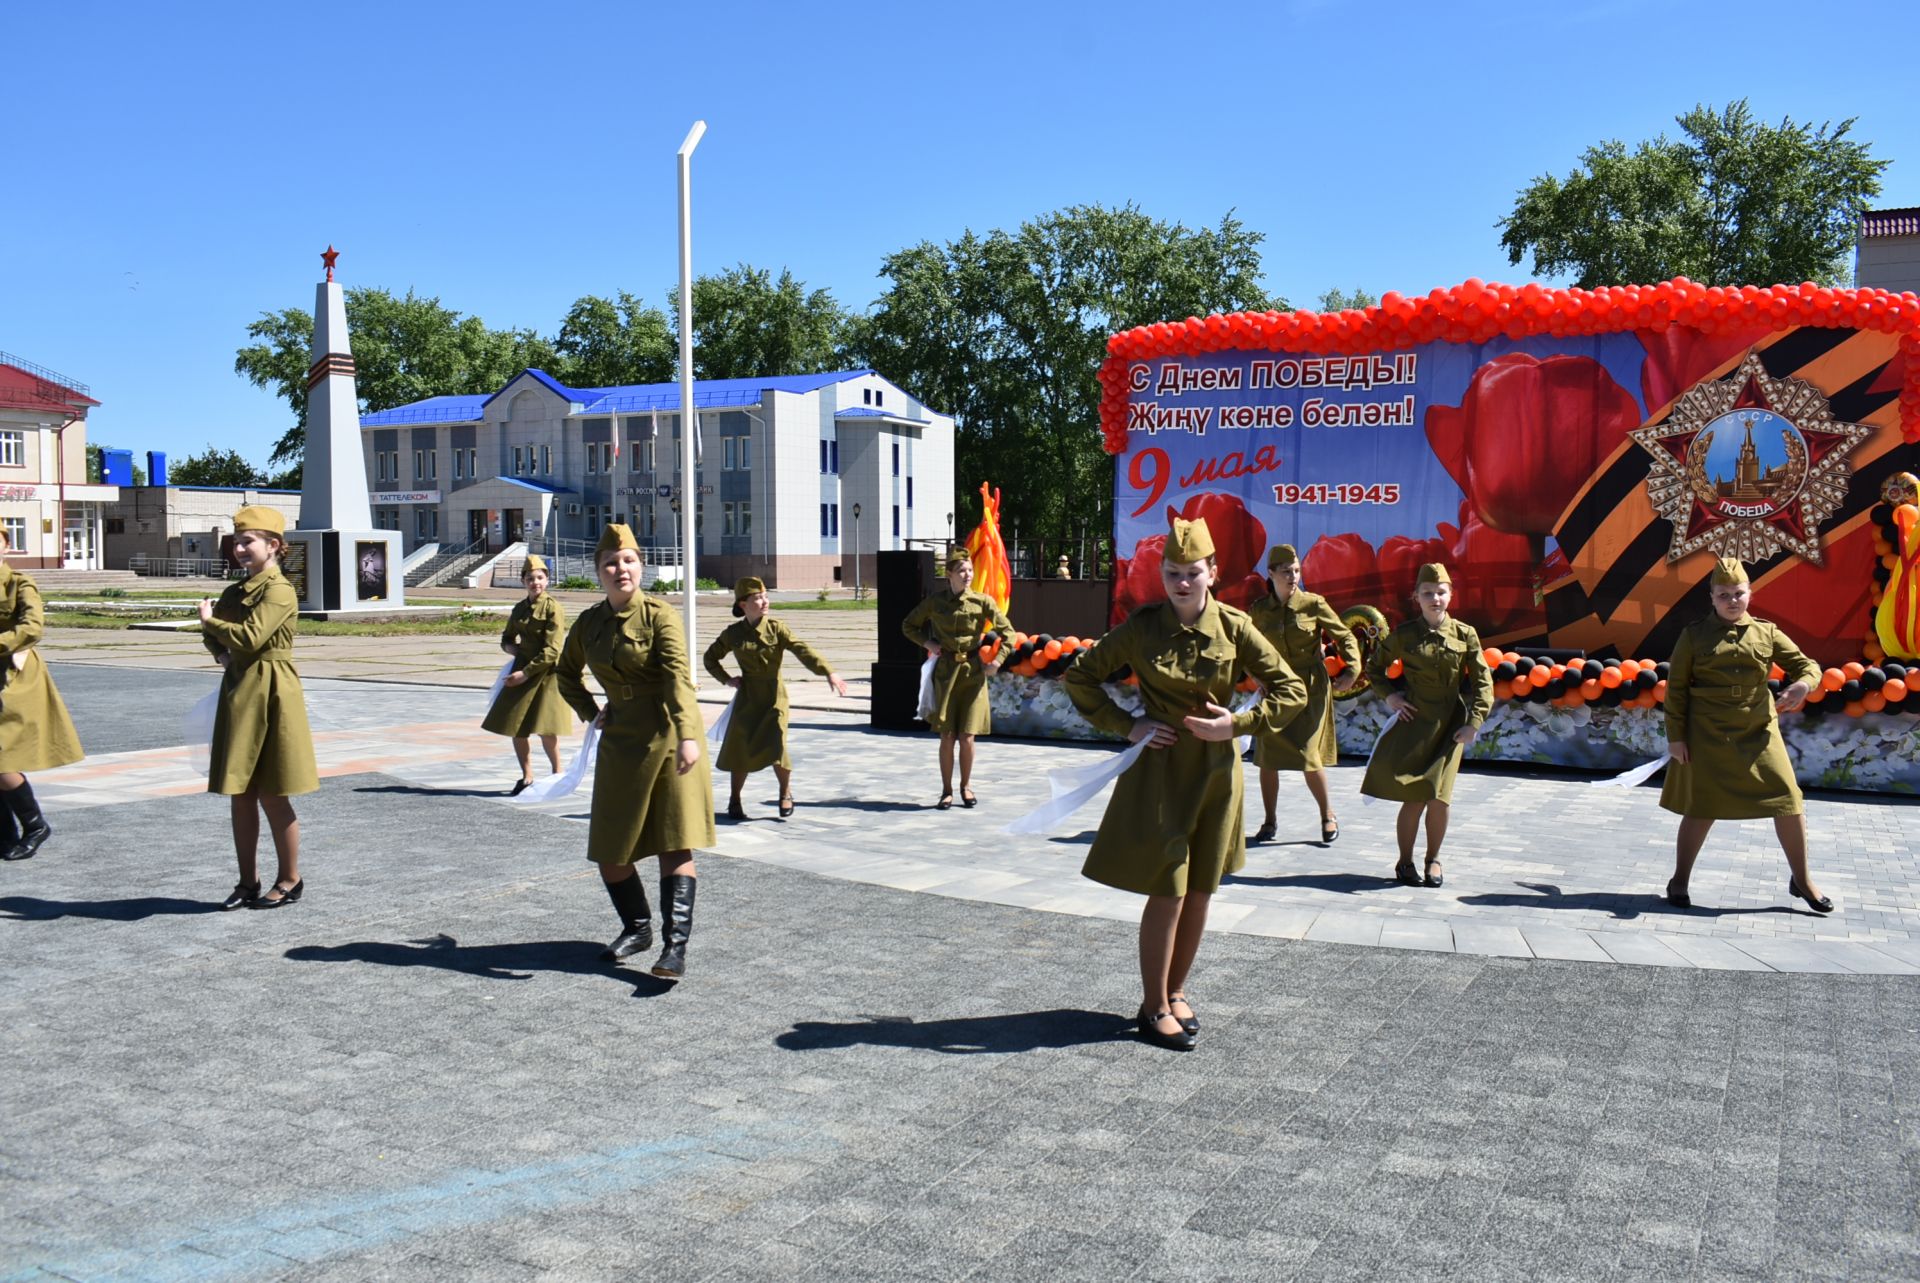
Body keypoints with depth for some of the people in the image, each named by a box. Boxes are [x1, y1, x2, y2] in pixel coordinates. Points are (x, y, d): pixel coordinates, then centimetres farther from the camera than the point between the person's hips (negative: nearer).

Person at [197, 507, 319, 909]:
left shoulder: (279, 591, -13)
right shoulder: (236, 591, 13)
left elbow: (251, 637, -23)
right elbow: (212, 634, 21)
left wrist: (211, 622, -7)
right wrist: (221, 652, -1)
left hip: (269, 696, -8)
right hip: (238, 693, 8)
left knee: (271, 794, -1)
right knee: (240, 793, 10)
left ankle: (290, 880, 12)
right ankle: (248, 882, 19)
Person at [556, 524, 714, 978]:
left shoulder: (660, 616, -9)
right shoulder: (588, 623, 6)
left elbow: (678, 677, -22)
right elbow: (566, 673, 25)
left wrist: (687, 736, -34)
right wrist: (590, 713, 10)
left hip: (669, 738, -5)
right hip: (620, 742, 6)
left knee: (675, 845, -8)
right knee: (609, 851, 8)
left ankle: (675, 947, -9)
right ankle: (637, 927, 29)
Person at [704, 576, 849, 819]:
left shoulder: (776, 628, -4)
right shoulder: (732, 634, 1)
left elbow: (803, 651, -17)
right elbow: (710, 658, 17)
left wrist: (828, 672, -30)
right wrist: (726, 679, 2)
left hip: (775, 696, -2)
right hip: (747, 697, 2)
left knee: (776, 745, -14)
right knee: (740, 747, -1)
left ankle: (786, 791, 14)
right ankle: (735, 800, 19)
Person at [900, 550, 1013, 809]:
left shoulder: (983, 601, -2)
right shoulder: (935, 602, 1)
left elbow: (1007, 630, 2)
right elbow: (908, 625, 14)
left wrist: (997, 661, -7)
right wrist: (927, 643, -1)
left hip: (973, 672, 0)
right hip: (946, 671, 0)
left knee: (967, 737, -1)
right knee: (947, 737, 1)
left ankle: (966, 785, 21)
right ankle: (946, 791, 13)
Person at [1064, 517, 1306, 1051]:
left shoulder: (1234, 627, -4)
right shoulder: (1142, 626, -7)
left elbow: (1292, 692, 0)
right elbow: (1079, 677, 1)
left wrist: (1238, 723, -12)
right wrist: (1126, 725, -8)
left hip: (1215, 771, 3)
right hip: (1160, 769, -2)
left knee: (1200, 891, 11)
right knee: (1167, 892, -2)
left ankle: (1176, 991, 30)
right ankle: (1154, 1007, 14)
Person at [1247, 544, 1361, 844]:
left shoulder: (1314, 604, -6)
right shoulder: (1259, 610, 1)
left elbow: (1345, 636, 2)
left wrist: (1352, 670, -9)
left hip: (1310, 688, -3)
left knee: (1309, 756, -7)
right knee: (1267, 758, 2)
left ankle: (1328, 815, 16)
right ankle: (1270, 821, 18)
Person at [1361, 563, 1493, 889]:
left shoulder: (1465, 635, 1)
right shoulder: (1404, 634, 0)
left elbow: (1483, 681, 2)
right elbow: (1374, 667, 14)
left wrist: (1474, 722, -6)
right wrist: (1389, 695, -1)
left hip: (1450, 727, 1)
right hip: (1415, 725, -1)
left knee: (1439, 798, -4)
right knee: (1414, 799, -4)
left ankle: (1433, 859, 19)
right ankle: (1405, 862, 15)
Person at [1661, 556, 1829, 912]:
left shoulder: (1767, 633, 6)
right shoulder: (1695, 635, -2)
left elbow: (1805, 664, 6)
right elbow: (1676, 688, -1)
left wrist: (1803, 683, -19)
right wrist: (1675, 735, -5)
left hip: (1759, 733, 3)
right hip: (1707, 736, -3)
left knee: (1789, 802, 1)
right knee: (1701, 809, 4)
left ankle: (1801, 880, 20)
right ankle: (1679, 882, 20)